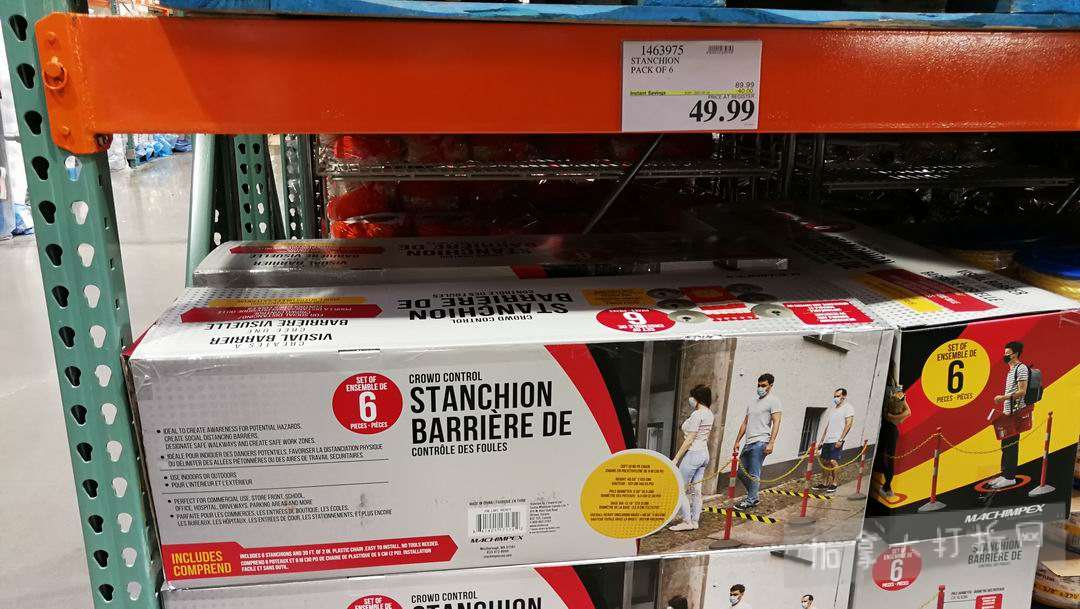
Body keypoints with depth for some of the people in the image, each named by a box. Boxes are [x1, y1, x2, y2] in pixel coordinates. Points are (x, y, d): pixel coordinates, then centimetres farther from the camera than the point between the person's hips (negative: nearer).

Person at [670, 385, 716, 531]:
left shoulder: (697, 414, -18)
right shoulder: (709, 414, 9)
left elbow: (689, 440, -19)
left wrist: (676, 458, -16)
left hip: (693, 453, -9)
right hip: (704, 453, 9)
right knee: (696, 490, 12)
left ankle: (687, 522, 0)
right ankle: (695, 521, 15)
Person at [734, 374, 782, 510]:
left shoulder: (773, 401, -3)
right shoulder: (753, 403, 21)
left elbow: (776, 422, -11)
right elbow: (745, 423, 23)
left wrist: (771, 443, -20)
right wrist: (737, 441, 18)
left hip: (760, 443, -8)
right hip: (749, 443, 8)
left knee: (754, 474, -4)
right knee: (741, 472, 10)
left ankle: (750, 500, 7)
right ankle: (754, 496, 24)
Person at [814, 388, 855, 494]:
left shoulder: (848, 408, -3)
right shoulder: (832, 409, 20)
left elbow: (848, 425, -11)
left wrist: (840, 440, -19)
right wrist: (822, 441, 18)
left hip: (837, 440, -7)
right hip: (827, 440, 7)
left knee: (833, 461, -11)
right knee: (824, 461, 6)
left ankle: (834, 484, -1)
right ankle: (824, 484, 13)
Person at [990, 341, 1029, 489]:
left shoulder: (1021, 368, -10)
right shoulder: (1011, 370, 20)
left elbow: (1022, 391, -18)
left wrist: (1003, 397, -23)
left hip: (1016, 413, -10)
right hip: (1008, 412, 10)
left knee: (1011, 445, -7)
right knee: (1005, 444, 12)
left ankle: (1010, 477, -4)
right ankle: (1004, 474, 18)